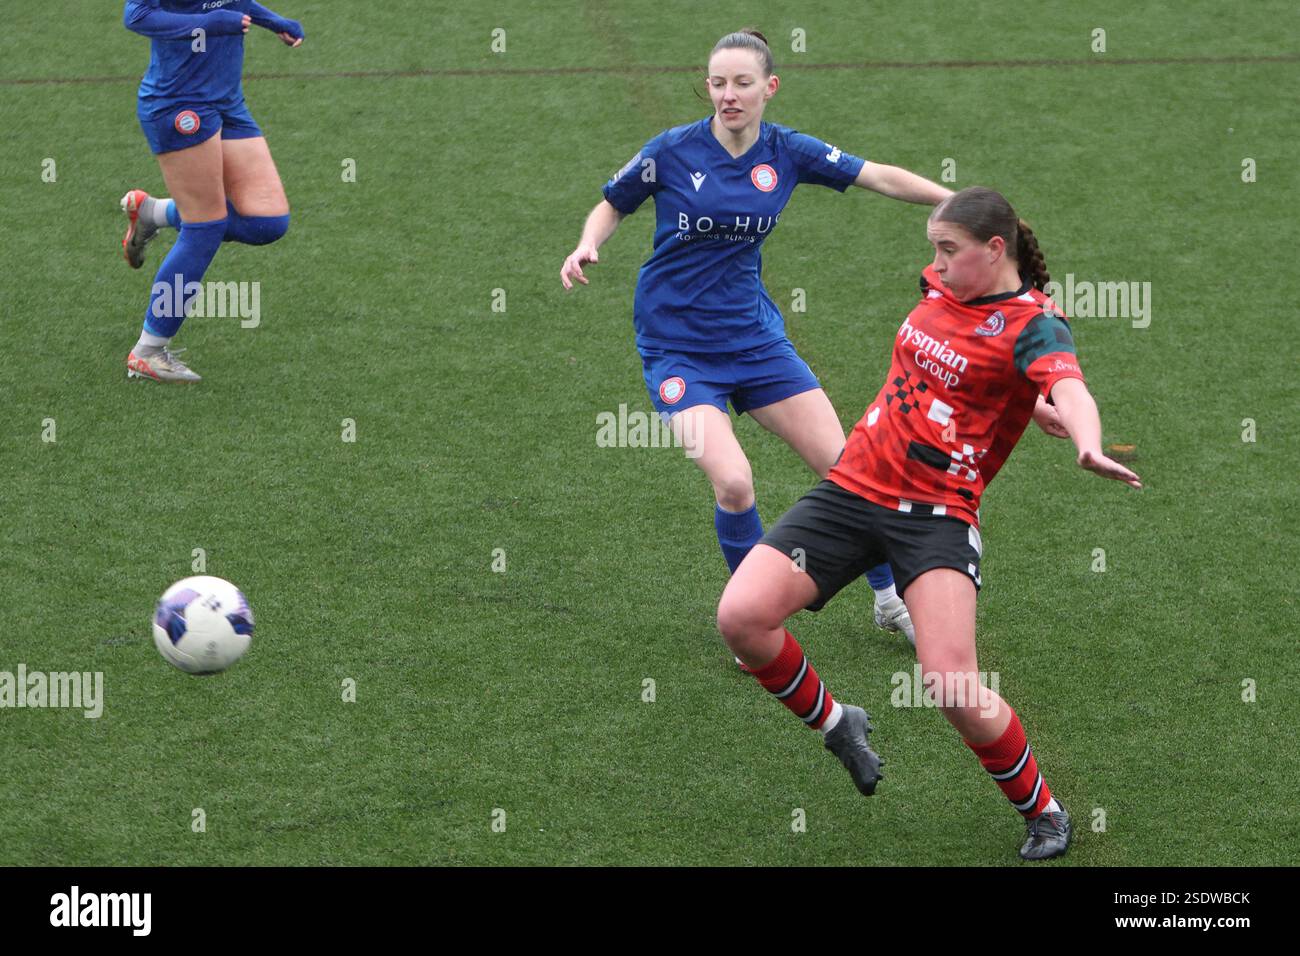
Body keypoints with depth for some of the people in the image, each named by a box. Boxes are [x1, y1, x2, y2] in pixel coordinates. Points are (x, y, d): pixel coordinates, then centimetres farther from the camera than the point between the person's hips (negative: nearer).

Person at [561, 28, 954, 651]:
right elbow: (612, 206, 3)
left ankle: (890, 598, 25)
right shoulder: (673, 150, -11)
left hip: (754, 336, 4)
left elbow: (880, 177, 0)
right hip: (676, 344, -4)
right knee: (733, 483, -23)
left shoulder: (787, 152, -3)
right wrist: (587, 248, -16)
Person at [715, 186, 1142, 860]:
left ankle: (1043, 813, 6)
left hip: (936, 513, -6)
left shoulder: (1033, 323, -11)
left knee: (951, 686, -21)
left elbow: (1068, 387, -30)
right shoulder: (939, 286, 9)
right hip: (851, 488, 6)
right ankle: (837, 725, 15)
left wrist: (1087, 444, -53)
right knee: (741, 615, -13)